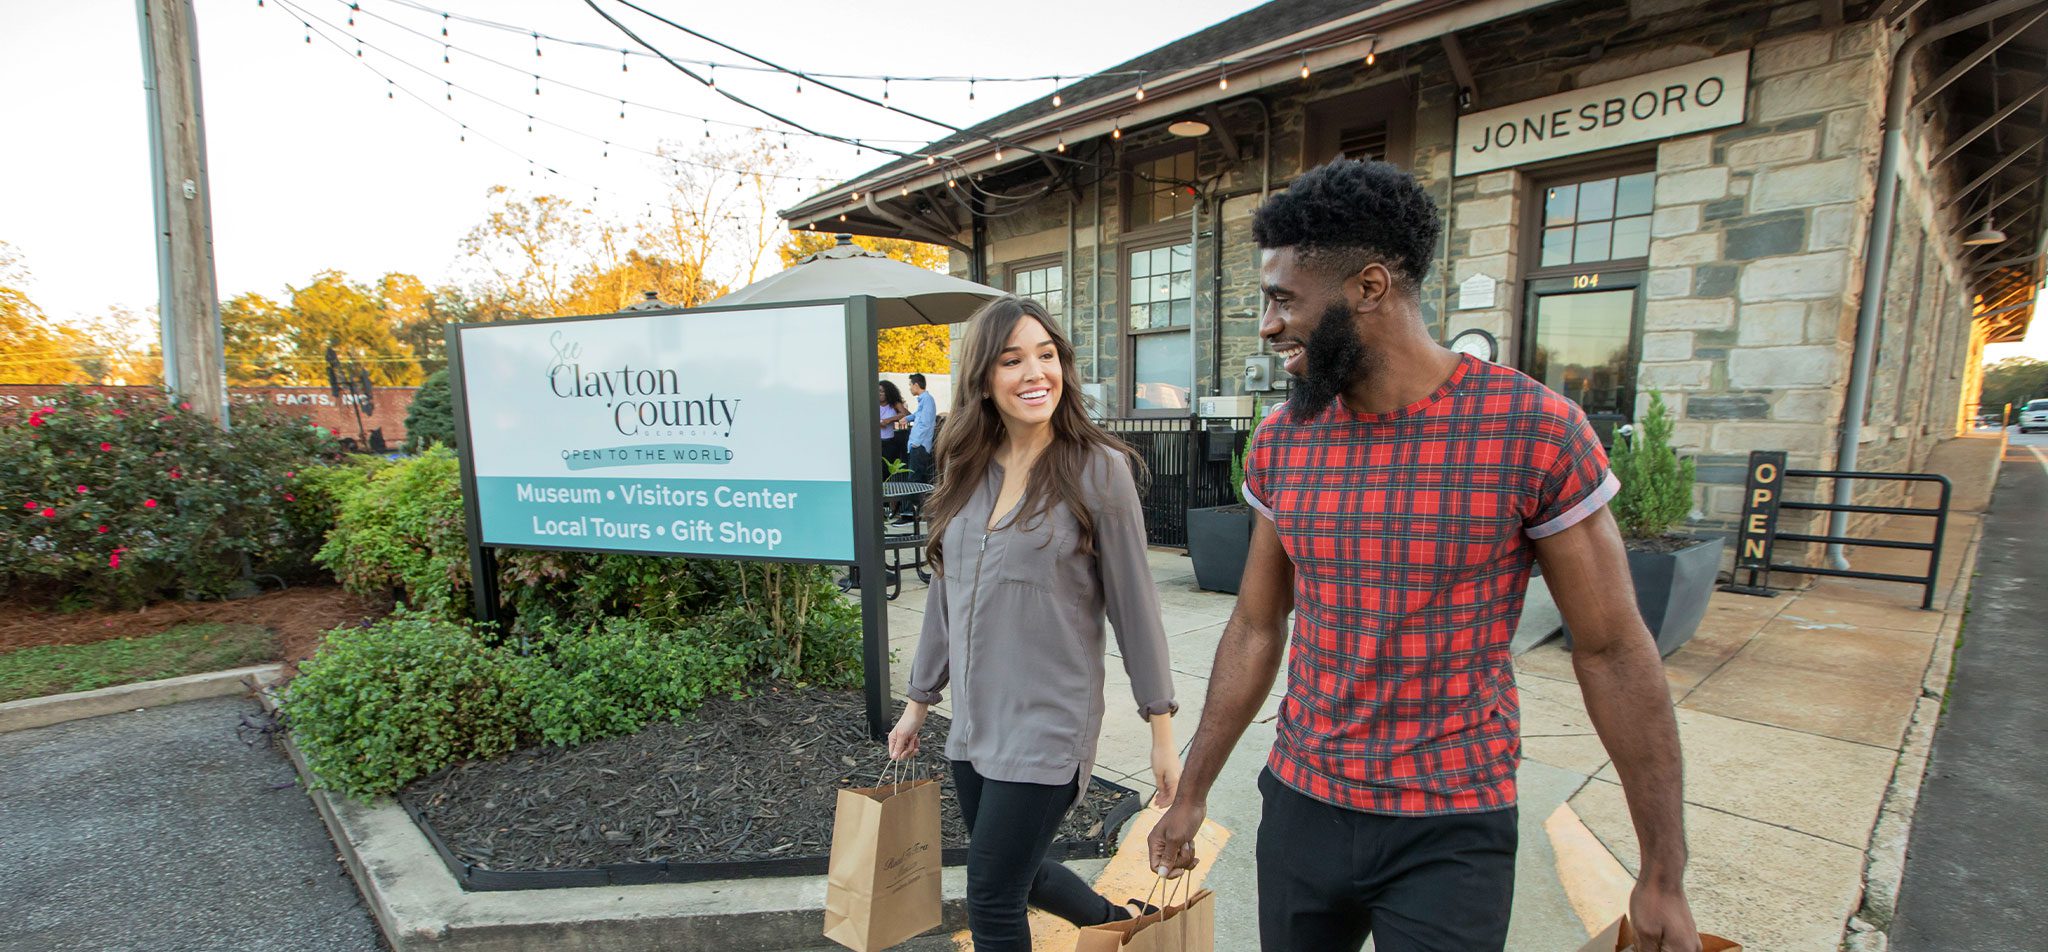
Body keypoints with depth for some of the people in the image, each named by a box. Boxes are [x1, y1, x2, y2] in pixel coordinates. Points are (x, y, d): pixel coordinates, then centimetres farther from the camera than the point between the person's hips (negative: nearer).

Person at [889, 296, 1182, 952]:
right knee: (1017, 872, 22)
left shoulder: (1097, 469, -12)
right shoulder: (966, 472, 2)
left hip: (1048, 726, -6)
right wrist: (919, 701, 16)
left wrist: (1163, 732, -7)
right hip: (974, 722, 6)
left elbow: (1134, 604, -9)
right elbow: (945, 594, 10)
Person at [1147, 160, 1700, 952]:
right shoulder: (1281, 442, -3)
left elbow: (1612, 651, -7)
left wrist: (1664, 871, -2)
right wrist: (1192, 792, 8)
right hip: (1300, 806, 4)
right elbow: (1256, 630, 4)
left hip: (1455, 834, -3)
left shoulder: (1533, 429, -14)